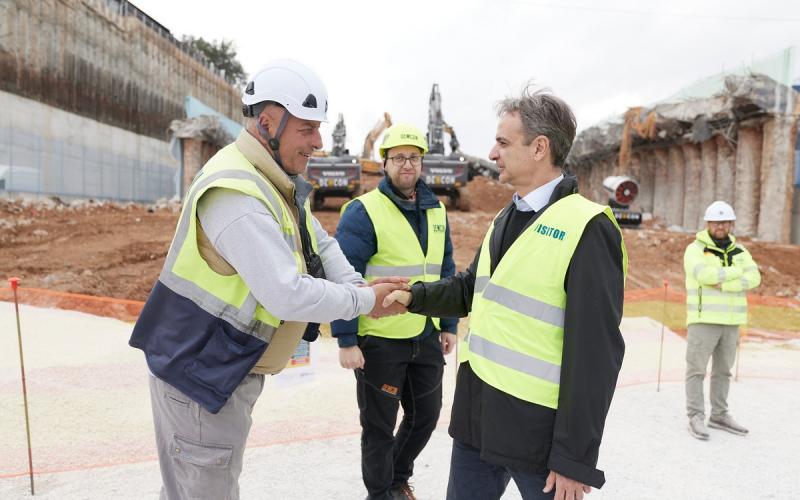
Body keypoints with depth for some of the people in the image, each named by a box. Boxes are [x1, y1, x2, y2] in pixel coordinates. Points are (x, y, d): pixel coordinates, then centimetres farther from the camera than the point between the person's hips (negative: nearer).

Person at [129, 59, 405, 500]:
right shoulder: (235, 192, -27)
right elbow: (288, 295, -32)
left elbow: (320, 245, 12)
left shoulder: (278, 184, 6)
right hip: (201, 374, -9)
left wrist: (355, 284, -6)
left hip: (231, 369, 9)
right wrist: (365, 301, -19)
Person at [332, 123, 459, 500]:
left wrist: (449, 325, 12)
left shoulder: (436, 210, 8)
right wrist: (346, 340, -17)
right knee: (379, 425, 10)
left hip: (427, 337, 6)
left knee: (426, 414, 19)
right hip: (379, 339, -6)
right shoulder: (363, 211, -12)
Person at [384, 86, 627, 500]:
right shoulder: (506, 218, 10)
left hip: (537, 428, -7)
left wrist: (575, 457, -16)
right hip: (476, 413, 8)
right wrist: (414, 296, 3)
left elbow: (595, 353, -18)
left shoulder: (586, 228, -16)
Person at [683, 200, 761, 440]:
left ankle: (719, 415, 24)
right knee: (697, 369, -2)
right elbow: (705, 275, -23)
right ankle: (696, 418, 4)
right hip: (703, 319, -5)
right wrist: (737, 271, -12)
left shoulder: (739, 251, 10)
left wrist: (724, 285, -19)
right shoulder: (695, 250, -5)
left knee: (723, 369, 13)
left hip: (731, 321, 5)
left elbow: (754, 278, -5)